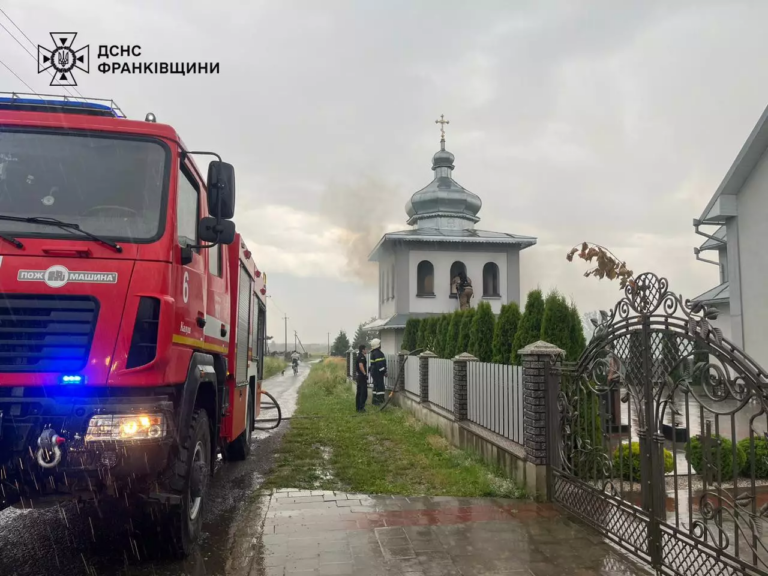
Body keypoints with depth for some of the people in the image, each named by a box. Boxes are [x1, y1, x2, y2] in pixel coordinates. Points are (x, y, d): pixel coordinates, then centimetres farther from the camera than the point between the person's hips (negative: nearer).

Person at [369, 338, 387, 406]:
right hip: (377, 372, -11)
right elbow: (379, 364, -25)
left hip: (375, 372, 11)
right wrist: (384, 372, -19)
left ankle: (374, 400, 21)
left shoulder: (374, 353, 16)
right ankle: (380, 400, -10)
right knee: (380, 386, -9)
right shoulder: (377, 353, -18)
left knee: (376, 386, 16)